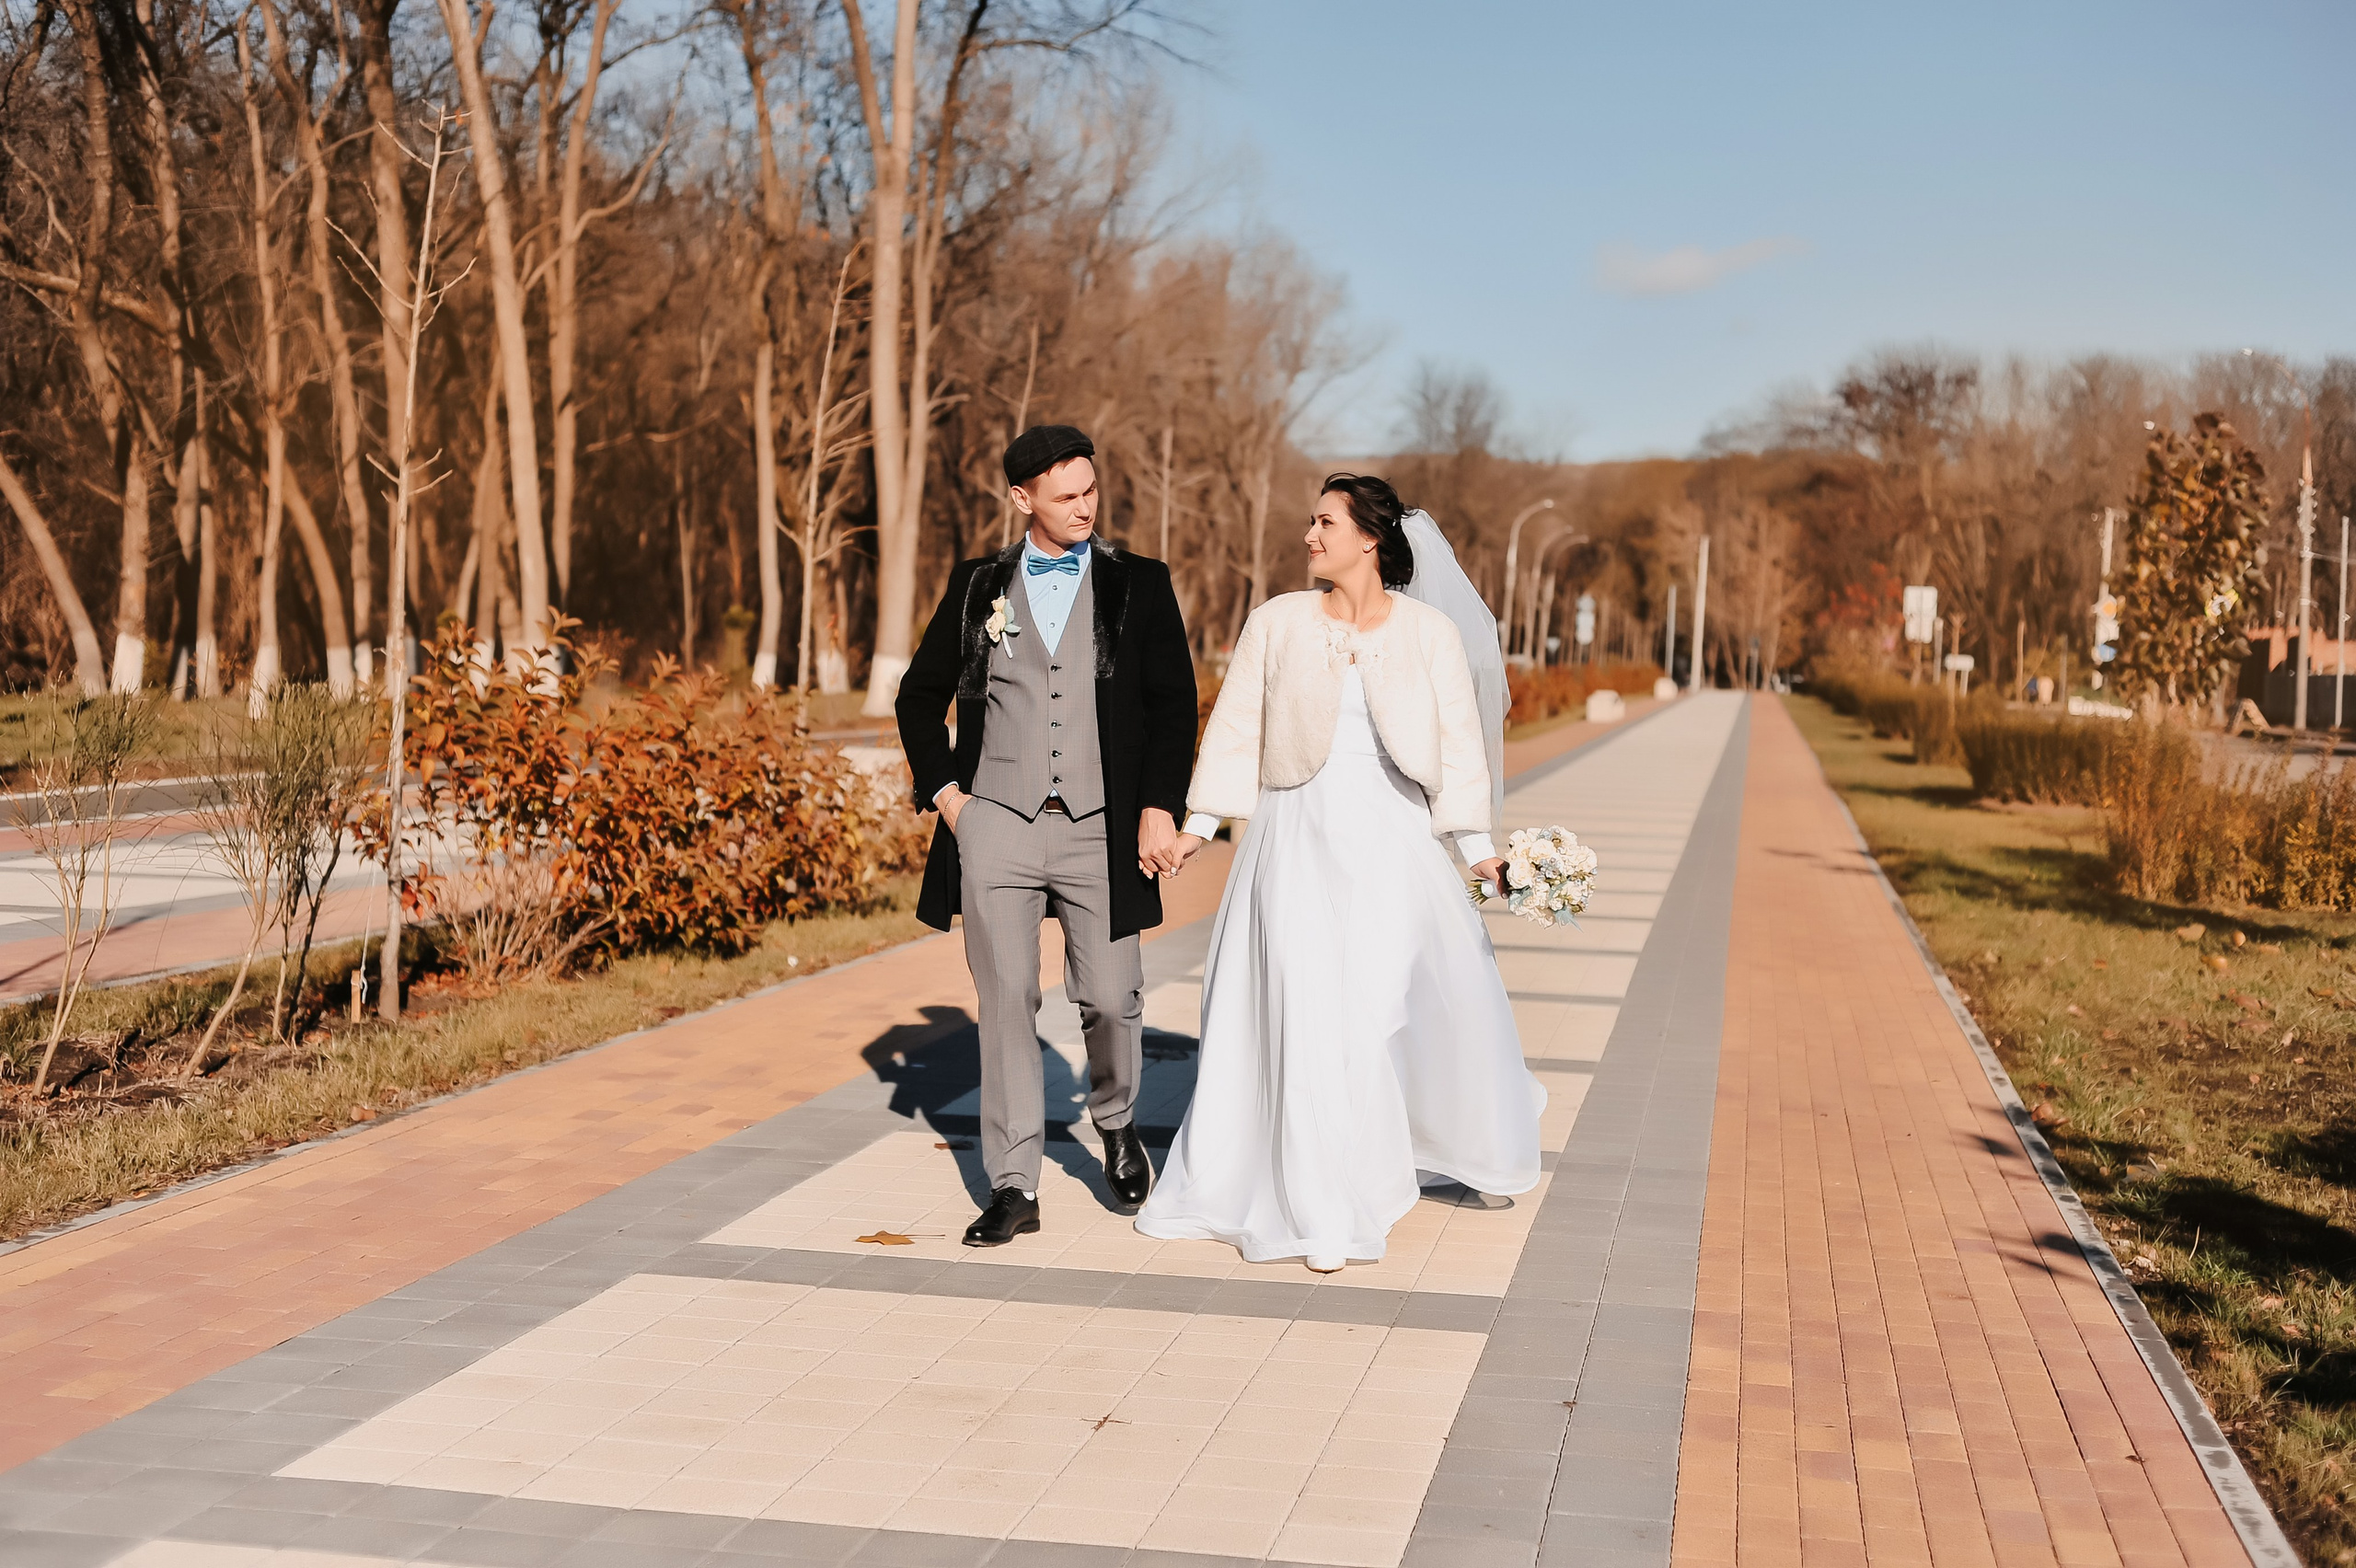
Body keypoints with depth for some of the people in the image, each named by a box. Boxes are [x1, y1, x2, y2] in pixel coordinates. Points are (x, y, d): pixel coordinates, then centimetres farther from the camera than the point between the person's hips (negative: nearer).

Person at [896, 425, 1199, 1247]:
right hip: (997, 824, 1)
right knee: (1006, 1003, 1)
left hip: (1098, 830, -1)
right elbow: (920, 695, 16)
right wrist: (943, 790, 6)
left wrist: (1160, 807, -7)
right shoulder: (978, 586, 9)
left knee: (1110, 998, 2)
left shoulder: (1139, 585, 5)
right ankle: (1013, 1187, 9)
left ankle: (1116, 1124, 33)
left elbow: (1175, 705, 3)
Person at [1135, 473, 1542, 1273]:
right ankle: (1321, 1207, 9)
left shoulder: (1429, 631, 2)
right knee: (1306, 1012, -2)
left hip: (1391, 838, 0)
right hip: (1300, 837, 0)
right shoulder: (1277, 622, 3)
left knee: (1441, 993, 6)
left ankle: (1470, 1147, 33)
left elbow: (1457, 741, 1)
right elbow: (1237, 726, 4)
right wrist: (1199, 824, -1)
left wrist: (1477, 846, -4)